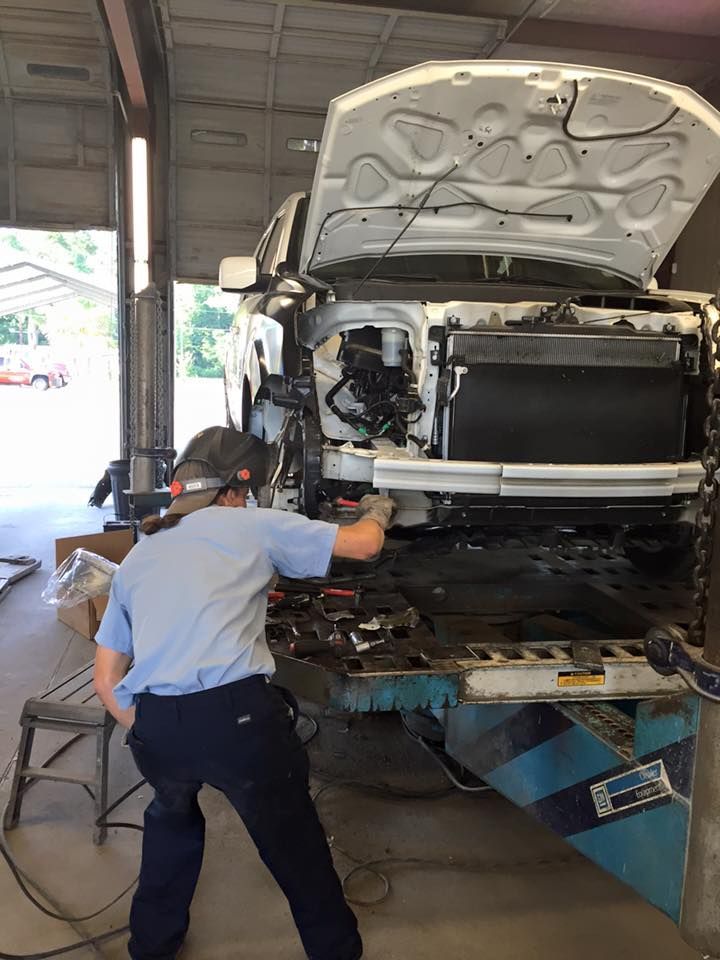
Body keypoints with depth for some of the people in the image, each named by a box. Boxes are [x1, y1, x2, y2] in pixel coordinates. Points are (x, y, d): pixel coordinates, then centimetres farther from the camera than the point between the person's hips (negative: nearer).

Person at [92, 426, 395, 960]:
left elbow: (106, 681, 20)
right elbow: (363, 544, 13)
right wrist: (378, 512, 34)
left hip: (155, 724, 5)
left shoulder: (136, 559, 21)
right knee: (293, 841, 19)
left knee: (172, 816, 35)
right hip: (236, 715, -4)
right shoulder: (252, 526, 8)